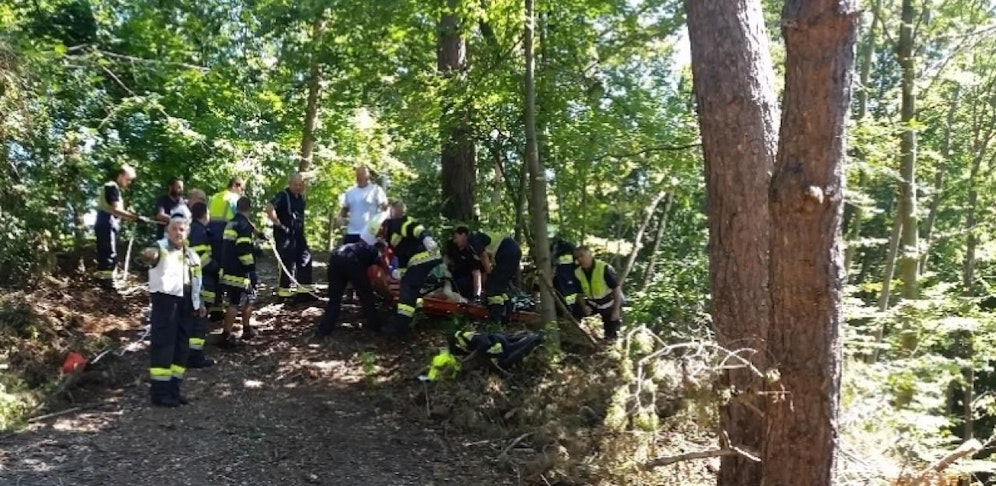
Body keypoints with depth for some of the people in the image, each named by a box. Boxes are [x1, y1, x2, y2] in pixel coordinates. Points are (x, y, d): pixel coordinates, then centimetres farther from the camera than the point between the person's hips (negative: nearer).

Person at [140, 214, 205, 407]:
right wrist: (149, 255, -56)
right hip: (165, 299, -8)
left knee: (181, 346, 10)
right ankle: (159, 391, -6)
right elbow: (151, 254, -32)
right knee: (163, 344, -9)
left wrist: (198, 303, 15)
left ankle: (173, 389, 19)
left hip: (185, 303, 8)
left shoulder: (191, 255, 17)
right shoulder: (162, 248, -6)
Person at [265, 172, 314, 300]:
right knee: (288, 261, -6)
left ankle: (304, 287, 18)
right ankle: (284, 289, 3)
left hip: (298, 233, 9)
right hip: (285, 234, -9)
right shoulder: (283, 196, -15)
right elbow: (269, 208, -30)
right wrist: (278, 223, -23)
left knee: (305, 257, 10)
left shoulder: (300, 197, 11)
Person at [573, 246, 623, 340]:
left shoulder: (604, 268, -26)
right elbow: (580, 293, 4)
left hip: (611, 304, -5)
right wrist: (584, 306, -16)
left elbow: (617, 289, -21)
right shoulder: (577, 272, -8)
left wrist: (616, 310, -22)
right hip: (593, 304, 5)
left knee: (611, 334, -1)